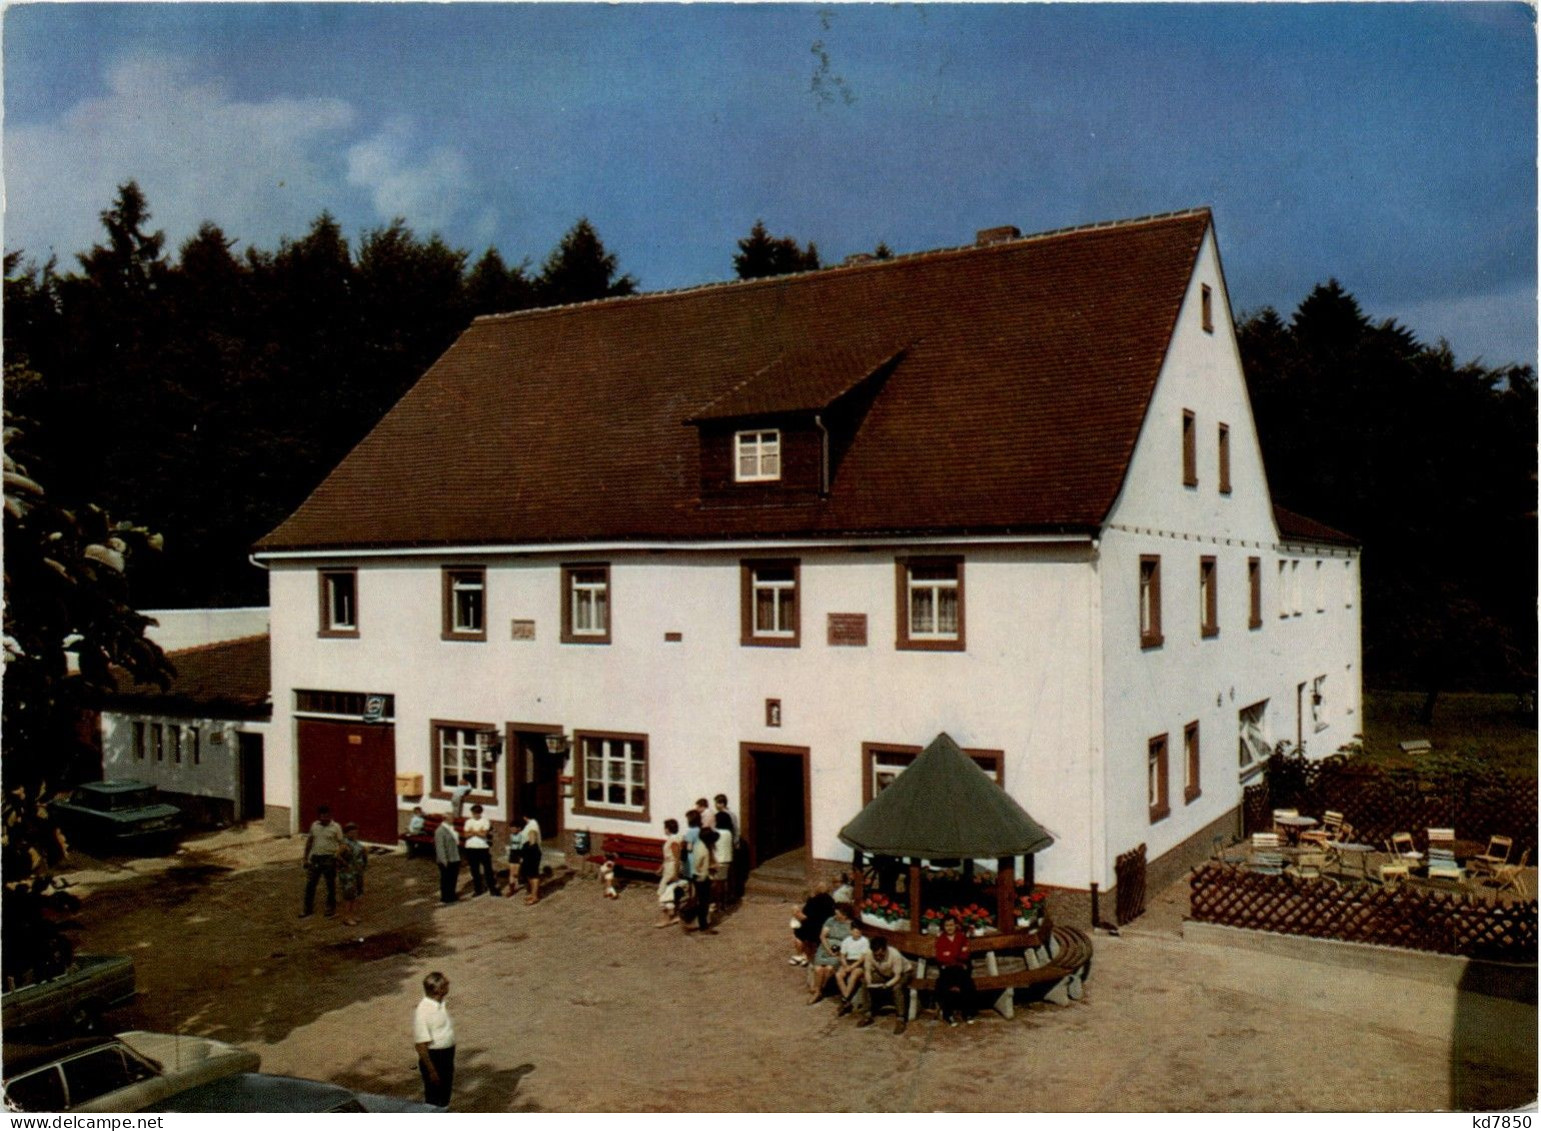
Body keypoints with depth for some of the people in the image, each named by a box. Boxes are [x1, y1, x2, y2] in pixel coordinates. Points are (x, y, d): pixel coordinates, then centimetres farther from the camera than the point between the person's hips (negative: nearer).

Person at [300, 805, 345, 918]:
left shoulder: (336, 827, -6)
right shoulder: (314, 825, 6)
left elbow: (341, 843, -7)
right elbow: (309, 841, 15)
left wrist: (338, 853, -24)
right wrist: (305, 857, 14)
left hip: (329, 859, -4)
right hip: (315, 858, 4)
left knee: (331, 885, 7)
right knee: (310, 884, 6)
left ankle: (331, 909, 20)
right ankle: (308, 908, 18)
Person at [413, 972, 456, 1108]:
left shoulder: (441, 1004, 2)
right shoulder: (423, 1012, -25)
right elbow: (421, 1045, -23)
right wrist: (431, 1070, -20)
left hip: (447, 1056, 8)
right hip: (433, 1058, -8)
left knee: (445, 1097, 20)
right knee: (434, 1101, 6)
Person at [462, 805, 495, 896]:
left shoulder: (485, 821, 0)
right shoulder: (469, 821, 8)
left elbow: (484, 834, -12)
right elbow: (466, 834, -2)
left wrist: (472, 831, -11)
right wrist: (478, 832, -15)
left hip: (483, 848, -3)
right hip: (471, 848, 3)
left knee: (487, 869, 0)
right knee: (474, 870, 7)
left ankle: (492, 888, 6)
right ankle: (477, 889, 15)